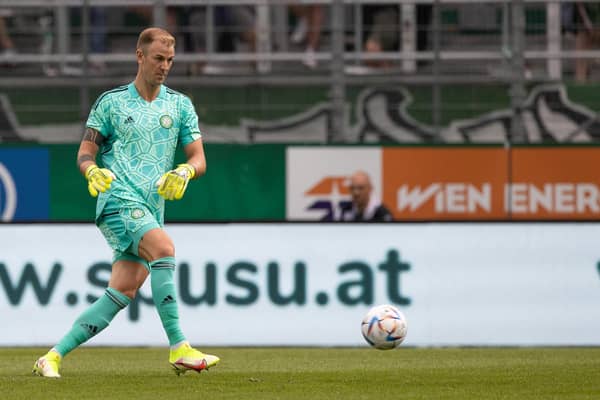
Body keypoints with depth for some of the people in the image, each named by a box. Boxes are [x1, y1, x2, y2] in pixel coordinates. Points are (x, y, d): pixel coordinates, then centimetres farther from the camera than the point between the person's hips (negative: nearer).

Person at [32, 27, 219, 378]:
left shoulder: (181, 106, 14)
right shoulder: (111, 102, 8)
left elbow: (199, 159, 10)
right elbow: (85, 151, 8)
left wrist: (185, 171, -13)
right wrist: (92, 170, -15)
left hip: (152, 208, 4)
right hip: (118, 199, -4)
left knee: (122, 293, -6)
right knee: (164, 247, -30)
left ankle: (54, 357, 2)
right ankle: (179, 348, -32)